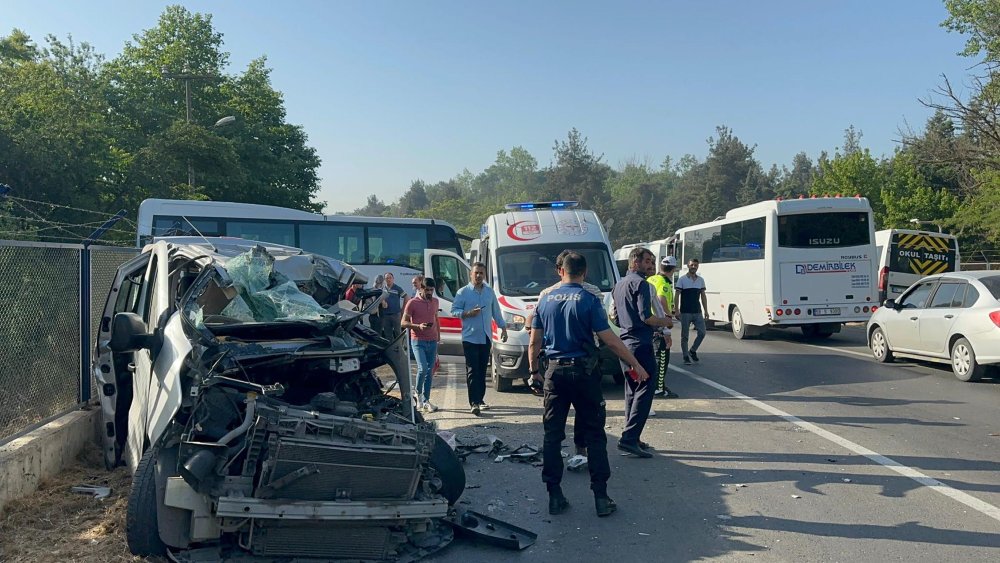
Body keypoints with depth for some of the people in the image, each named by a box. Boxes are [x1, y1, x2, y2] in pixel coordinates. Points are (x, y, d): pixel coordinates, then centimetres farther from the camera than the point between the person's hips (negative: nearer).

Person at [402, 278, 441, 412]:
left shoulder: (435, 301, 11)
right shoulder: (412, 303, -6)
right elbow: (404, 323, -6)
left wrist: (438, 336, 21)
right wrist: (418, 326, -21)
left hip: (432, 341, 5)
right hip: (418, 341, -5)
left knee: (429, 371, 6)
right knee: (423, 368, -18)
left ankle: (425, 400, 13)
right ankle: (418, 393, 8)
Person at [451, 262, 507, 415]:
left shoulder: (490, 292, 12)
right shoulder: (463, 292, -1)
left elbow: (496, 311, 19)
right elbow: (454, 310, -1)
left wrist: (503, 327, 15)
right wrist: (468, 313, -16)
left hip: (486, 338, 4)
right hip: (470, 338, -4)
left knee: (482, 371, 8)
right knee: (472, 371, -10)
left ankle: (480, 400, 17)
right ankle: (474, 403, -13)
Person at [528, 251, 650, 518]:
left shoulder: (546, 300, 4)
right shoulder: (589, 300, -8)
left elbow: (534, 342, 7)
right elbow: (610, 340, -12)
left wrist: (533, 369, 20)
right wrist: (637, 365, -4)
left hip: (554, 371, 3)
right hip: (582, 372, -3)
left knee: (552, 435, 9)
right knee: (594, 434, 6)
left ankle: (555, 497, 12)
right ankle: (601, 497, 6)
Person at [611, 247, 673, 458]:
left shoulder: (619, 284, 17)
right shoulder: (640, 283, -11)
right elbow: (646, 316, -19)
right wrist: (663, 322, -3)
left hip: (624, 343, 10)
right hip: (640, 344, -10)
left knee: (632, 390, 15)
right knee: (644, 391, -8)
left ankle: (632, 438, 20)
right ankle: (629, 438, -13)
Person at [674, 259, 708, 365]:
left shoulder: (701, 280, 9)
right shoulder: (682, 280, -3)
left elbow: (703, 296, 13)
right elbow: (677, 295, -5)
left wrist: (706, 310, 8)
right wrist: (676, 310, -13)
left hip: (697, 312, 4)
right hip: (685, 312, -4)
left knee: (702, 333, -2)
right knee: (684, 336, 2)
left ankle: (692, 351, 19)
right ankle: (686, 357, 11)